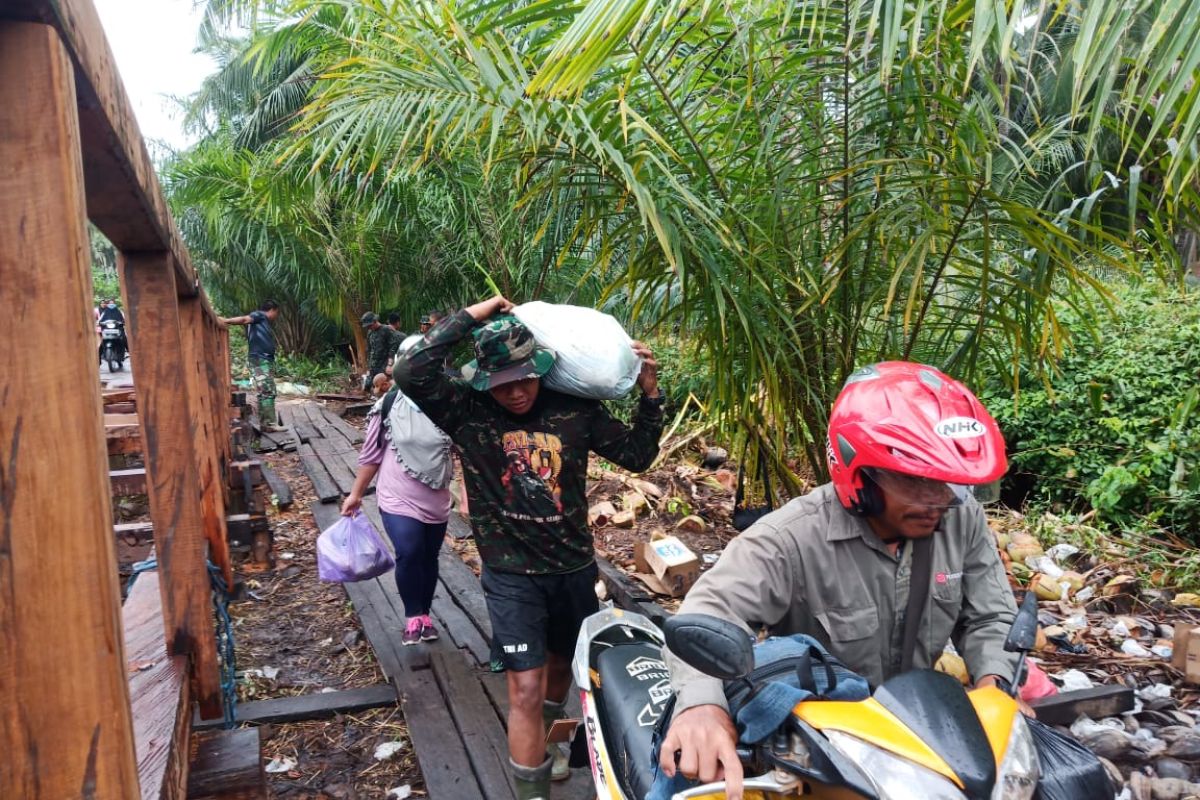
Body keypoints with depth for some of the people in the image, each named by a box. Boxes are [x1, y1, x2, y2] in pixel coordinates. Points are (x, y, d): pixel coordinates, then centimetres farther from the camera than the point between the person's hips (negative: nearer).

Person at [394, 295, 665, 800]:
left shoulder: (575, 409, -7)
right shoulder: (468, 411, -13)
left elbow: (637, 455, 1)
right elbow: (412, 373, -30)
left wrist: (649, 395, -10)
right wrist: (470, 317, -26)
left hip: (574, 568, 4)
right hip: (511, 575, -4)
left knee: (561, 664, 24)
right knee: (526, 689, -7)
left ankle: (536, 747, 54)